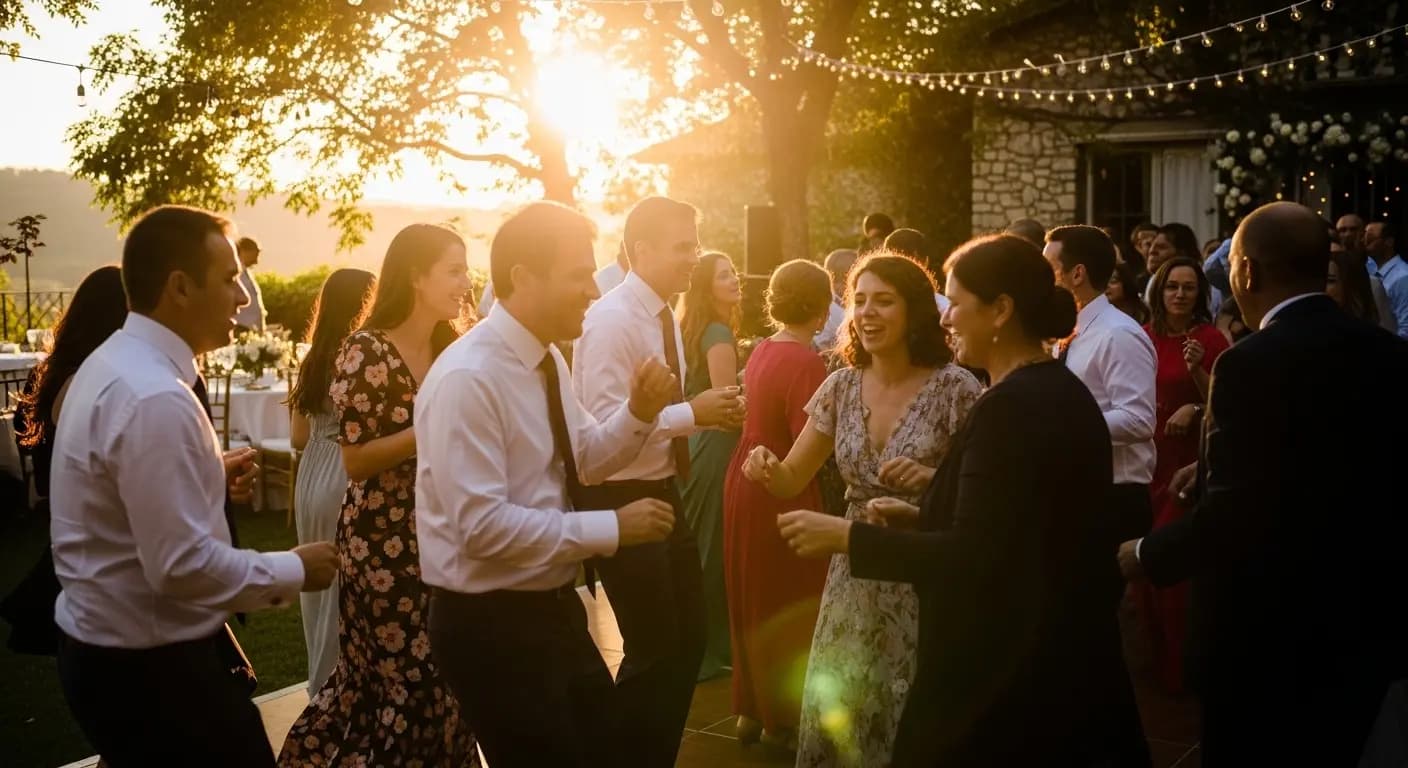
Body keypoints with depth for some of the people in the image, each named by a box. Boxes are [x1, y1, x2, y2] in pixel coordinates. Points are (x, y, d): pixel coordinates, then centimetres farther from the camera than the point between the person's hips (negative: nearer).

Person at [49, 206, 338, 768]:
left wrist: (206, 472, 17)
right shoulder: (154, 398, -26)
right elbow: (183, 565, -28)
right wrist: (293, 571, -16)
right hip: (148, 665, -10)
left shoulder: (114, 362, 7)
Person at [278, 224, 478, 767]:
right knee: (404, 677, 1)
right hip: (384, 542, -7)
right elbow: (355, 459, -17)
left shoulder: (450, 352, 8)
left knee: (438, 675, 10)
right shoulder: (366, 352, -13)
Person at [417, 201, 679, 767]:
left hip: (552, 607, 9)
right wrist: (611, 528, -25)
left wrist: (638, 413, -4)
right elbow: (482, 526, -29)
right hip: (489, 622, -9)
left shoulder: (546, 360, 5)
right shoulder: (468, 379, -24)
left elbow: (586, 460, 15)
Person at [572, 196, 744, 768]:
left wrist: (707, 412, -1)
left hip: (662, 492, 9)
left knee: (688, 639, 18)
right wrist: (692, 412, -24)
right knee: (653, 649, 0)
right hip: (621, 499, -9)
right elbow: (603, 423, -27)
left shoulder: (663, 316, 9)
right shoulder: (611, 320, -19)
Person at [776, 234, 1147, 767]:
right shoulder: (1067, 394, 9)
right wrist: (923, 518, 10)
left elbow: (973, 556, -23)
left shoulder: (1008, 407, -21)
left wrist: (846, 535, -18)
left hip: (1003, 671, -9)